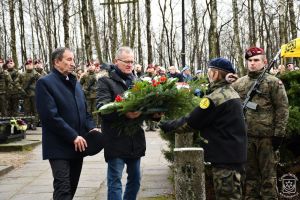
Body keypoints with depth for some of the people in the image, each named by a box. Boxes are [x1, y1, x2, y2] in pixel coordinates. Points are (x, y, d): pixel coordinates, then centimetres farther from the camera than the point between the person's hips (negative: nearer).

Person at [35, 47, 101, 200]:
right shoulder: (45, 83, -10)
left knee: (72, 186, 15)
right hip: (60, 146, -7)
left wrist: (91, 127, 0)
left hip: (78, 144, 8)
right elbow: (50, 116, -19)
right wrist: (73, 136, -19)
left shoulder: (74, 82, 16)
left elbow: (84, 110, 20)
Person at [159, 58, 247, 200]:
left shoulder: (216, 97, -20)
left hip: (226, 156, -10)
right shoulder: (230, 92, 12)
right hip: (234, 153, 10)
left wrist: (169, 125, -2)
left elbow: (191, 122, -15)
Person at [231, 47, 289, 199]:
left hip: (267, 136, -4)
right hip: (245, 136, 4)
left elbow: (282, 108, -5)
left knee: (268, 174, 3)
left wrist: (279, 134, -10)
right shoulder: (238, 84, 10)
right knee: (250, 173, 13)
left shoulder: (273, 83, -1)